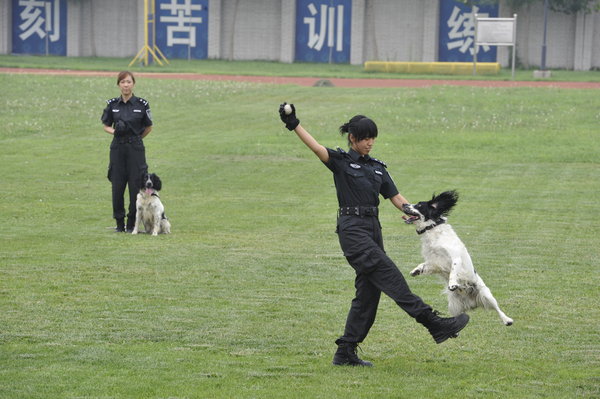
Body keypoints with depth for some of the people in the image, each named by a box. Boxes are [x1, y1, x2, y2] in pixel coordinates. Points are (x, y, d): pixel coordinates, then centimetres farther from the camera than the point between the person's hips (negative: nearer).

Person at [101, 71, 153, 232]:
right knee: (117, 185, 1)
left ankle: (132, 223, 7)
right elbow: (106, 126, 10)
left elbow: (148, 127, 9)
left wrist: (135, 139, 10)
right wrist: (114, 131, -9)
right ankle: (119, 222, 11)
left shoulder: (142, 104, -2)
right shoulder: (112, 104, 3)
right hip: (117, 148, 2)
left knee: (135, 185, -3)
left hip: (135, 148, -2)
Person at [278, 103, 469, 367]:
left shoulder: (377, 168, 18)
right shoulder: (341, 161, 1)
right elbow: (317, 148, -15)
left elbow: (396, 198, 14)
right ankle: (435, 325, -21)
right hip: (352, 229, -7)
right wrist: (294, 125, -28)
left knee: (369, 291, 4)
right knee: (390, 276, -15)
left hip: (373, 229, 7)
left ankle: (345, 352, 10)